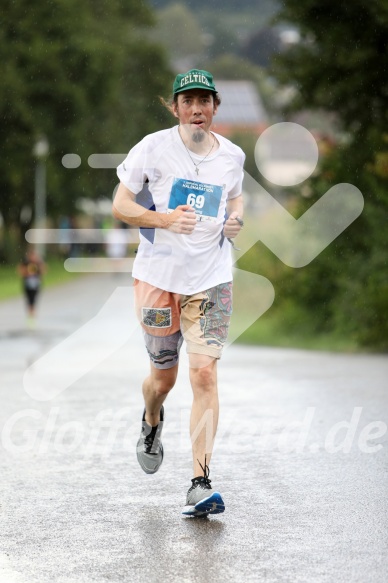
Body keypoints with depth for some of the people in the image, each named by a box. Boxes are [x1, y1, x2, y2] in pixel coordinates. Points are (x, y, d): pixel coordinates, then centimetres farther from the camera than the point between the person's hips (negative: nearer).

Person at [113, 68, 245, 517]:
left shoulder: (232, 156, 3)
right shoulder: (153, 148, -6)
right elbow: (120, 205, -4)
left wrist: (235, 219, 0)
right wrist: (166, 218, -20)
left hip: (211, 279, 1)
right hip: (159, 274, -1)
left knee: (204, 374, -12)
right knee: (163, 374, 12)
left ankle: (200, 484, -12)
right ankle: (151, 423, 50)